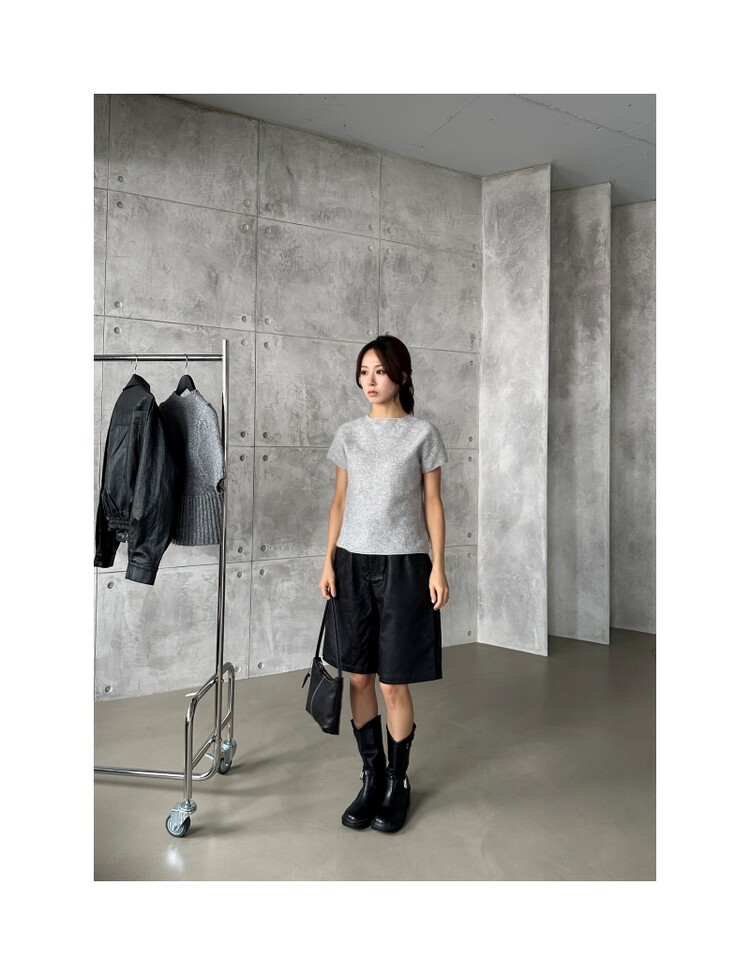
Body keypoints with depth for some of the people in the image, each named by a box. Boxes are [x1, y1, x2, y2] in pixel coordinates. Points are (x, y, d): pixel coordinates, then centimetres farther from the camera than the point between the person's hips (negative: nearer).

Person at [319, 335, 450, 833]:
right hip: (353, 563, 4)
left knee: (394, 683, 2)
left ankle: (398, 781, 23)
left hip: (402, 565, -3)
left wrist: (438, 566, -6)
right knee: (359, 676, 8)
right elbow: (340, 502, 10)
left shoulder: (423, 433, -1)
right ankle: (372, 776, 26)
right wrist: (328, 561, 4)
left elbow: (433, 503, 0)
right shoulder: (349, 434, 8)